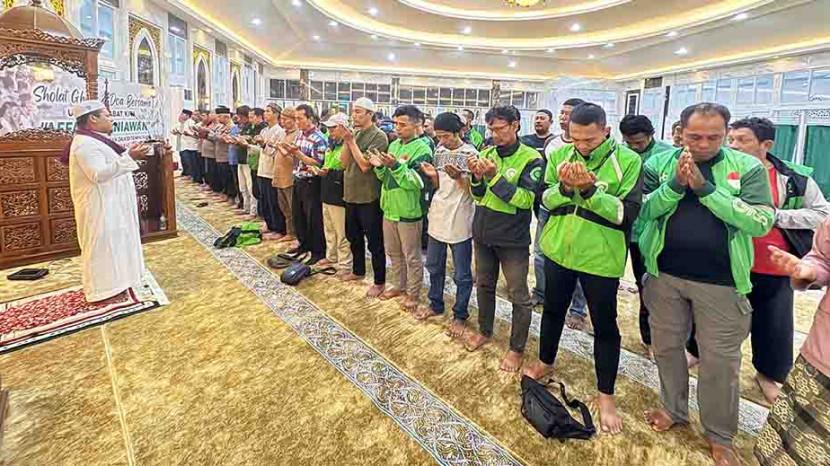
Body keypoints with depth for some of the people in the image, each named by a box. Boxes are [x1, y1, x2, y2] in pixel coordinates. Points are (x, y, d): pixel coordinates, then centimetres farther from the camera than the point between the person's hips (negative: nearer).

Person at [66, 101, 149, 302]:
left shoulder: (94, 140, 12)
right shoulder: (86, 144, -21)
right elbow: (99, 174, -29)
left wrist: (128, 155, 12)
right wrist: (129, 157, -31)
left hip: (109, 203, 11)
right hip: (100, 206, -10)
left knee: (111, 243, 18)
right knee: (102, 245, -1)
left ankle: (112, 279, 30)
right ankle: (103, 288, 9)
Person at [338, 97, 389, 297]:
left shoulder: (379, 136, -13)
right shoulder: (354, 133, 9)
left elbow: (365, 165, -20)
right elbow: (344, 162, 4)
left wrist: (351, 141, -15)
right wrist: (346, 140, -7)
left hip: (369, 197, -8)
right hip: (351, 194, 8)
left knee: (374, 241, 2)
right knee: (353, 236, 20)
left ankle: (380, 281, 14)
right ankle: (358, 271, 39)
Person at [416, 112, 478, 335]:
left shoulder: (470, 153, -9)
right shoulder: (439, 151, 8)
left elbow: (473, 190, -9)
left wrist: (458, 177, -27)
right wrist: (431, 174, -7)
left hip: (459, 220, -6)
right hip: (438, 216, 6)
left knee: (462, 274, 4)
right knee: (434, 266, 18)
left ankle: (460, 315, 20)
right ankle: (436, 305, 36)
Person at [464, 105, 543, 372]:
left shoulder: (531, 159, -10)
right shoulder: (487, 153, 4)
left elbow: (526, 200, -19)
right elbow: (478, 196, 8)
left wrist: (495, 176, -23)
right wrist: (477, 177, -13)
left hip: (512, 239, -5)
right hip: (483, 232, 6)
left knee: (518, 296, 5)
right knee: (484, 285, 19)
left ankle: (517, 348, 22)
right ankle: (485, 331, 40)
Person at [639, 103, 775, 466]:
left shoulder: (747, 167, -4)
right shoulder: (659, 163, 0)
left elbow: (761, 222, -14)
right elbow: (640, 210, -8)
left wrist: (705, 188, -21)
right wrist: (676, 184, -22)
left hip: (720, 281, -1)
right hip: (665, 275, 2)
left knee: (720, 359, 8)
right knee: (666, 347, 15)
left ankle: (720, 435, 29)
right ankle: (674, 408, 39)